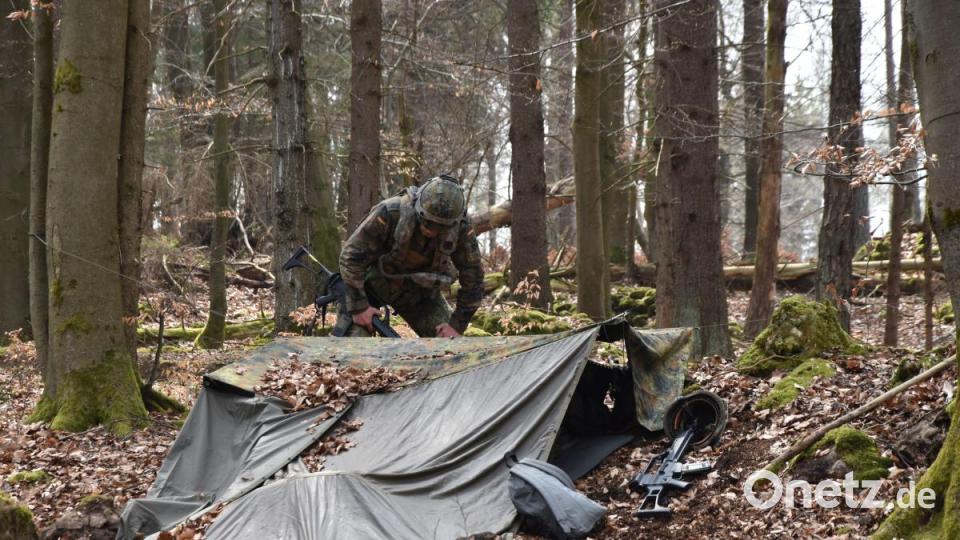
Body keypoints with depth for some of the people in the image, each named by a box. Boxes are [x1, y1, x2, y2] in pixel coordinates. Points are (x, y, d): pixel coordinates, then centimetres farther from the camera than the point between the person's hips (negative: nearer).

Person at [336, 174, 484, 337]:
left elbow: (473, 280, -11)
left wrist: (457, 325, -12)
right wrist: (359, 306, -23)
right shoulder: (390, 213, -33)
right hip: (374, 285, -3)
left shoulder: (460, 231, -23)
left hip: (419, 291, 3)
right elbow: (351, 256, -26)